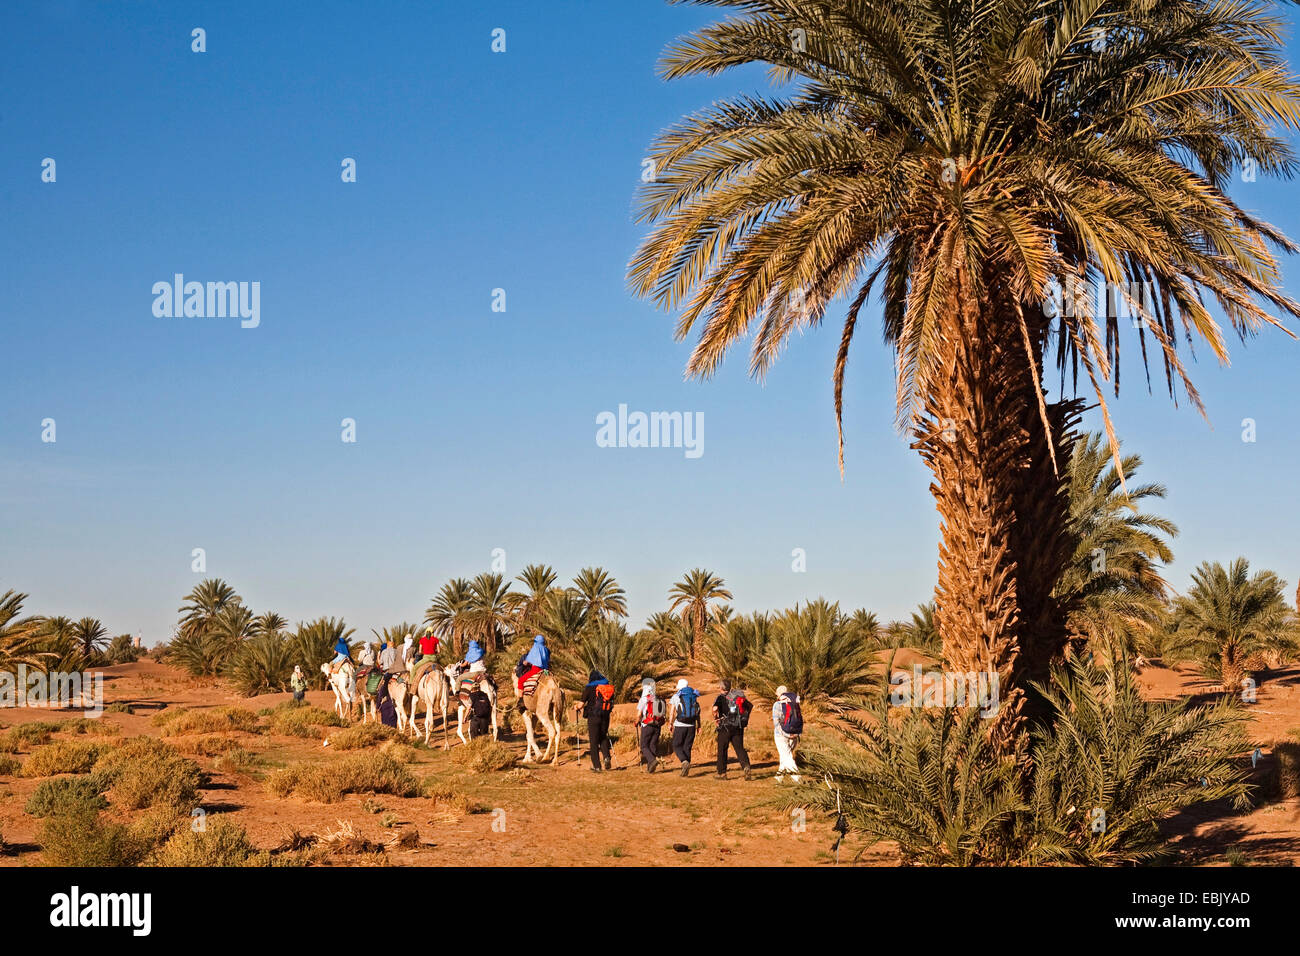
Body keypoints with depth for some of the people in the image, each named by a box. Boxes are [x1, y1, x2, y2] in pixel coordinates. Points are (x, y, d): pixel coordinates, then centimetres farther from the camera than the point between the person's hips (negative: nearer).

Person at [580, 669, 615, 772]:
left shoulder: (589, 688, -4)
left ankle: (596, 766, 2)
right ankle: (606, 756, -4)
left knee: (594, 741, 3)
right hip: (605, 716, 4)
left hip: (593, 716, -4)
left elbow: (582, 704, 0)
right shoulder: (609, 687, 7)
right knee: (603, 737, 21)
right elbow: (612, 705, 9)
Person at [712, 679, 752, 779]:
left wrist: (715, 718, -7)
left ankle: (722, 773, 13)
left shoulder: (721, 697, -6)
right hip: (738, 727, 4)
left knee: (722, 750, 8)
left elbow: (715, 708, -24)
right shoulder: (738, 696, 11)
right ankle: (746, 766, -22)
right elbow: (750, 705, 20)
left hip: (725, 727, -4)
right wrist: (746, 717, 23)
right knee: (739, 748, 4)